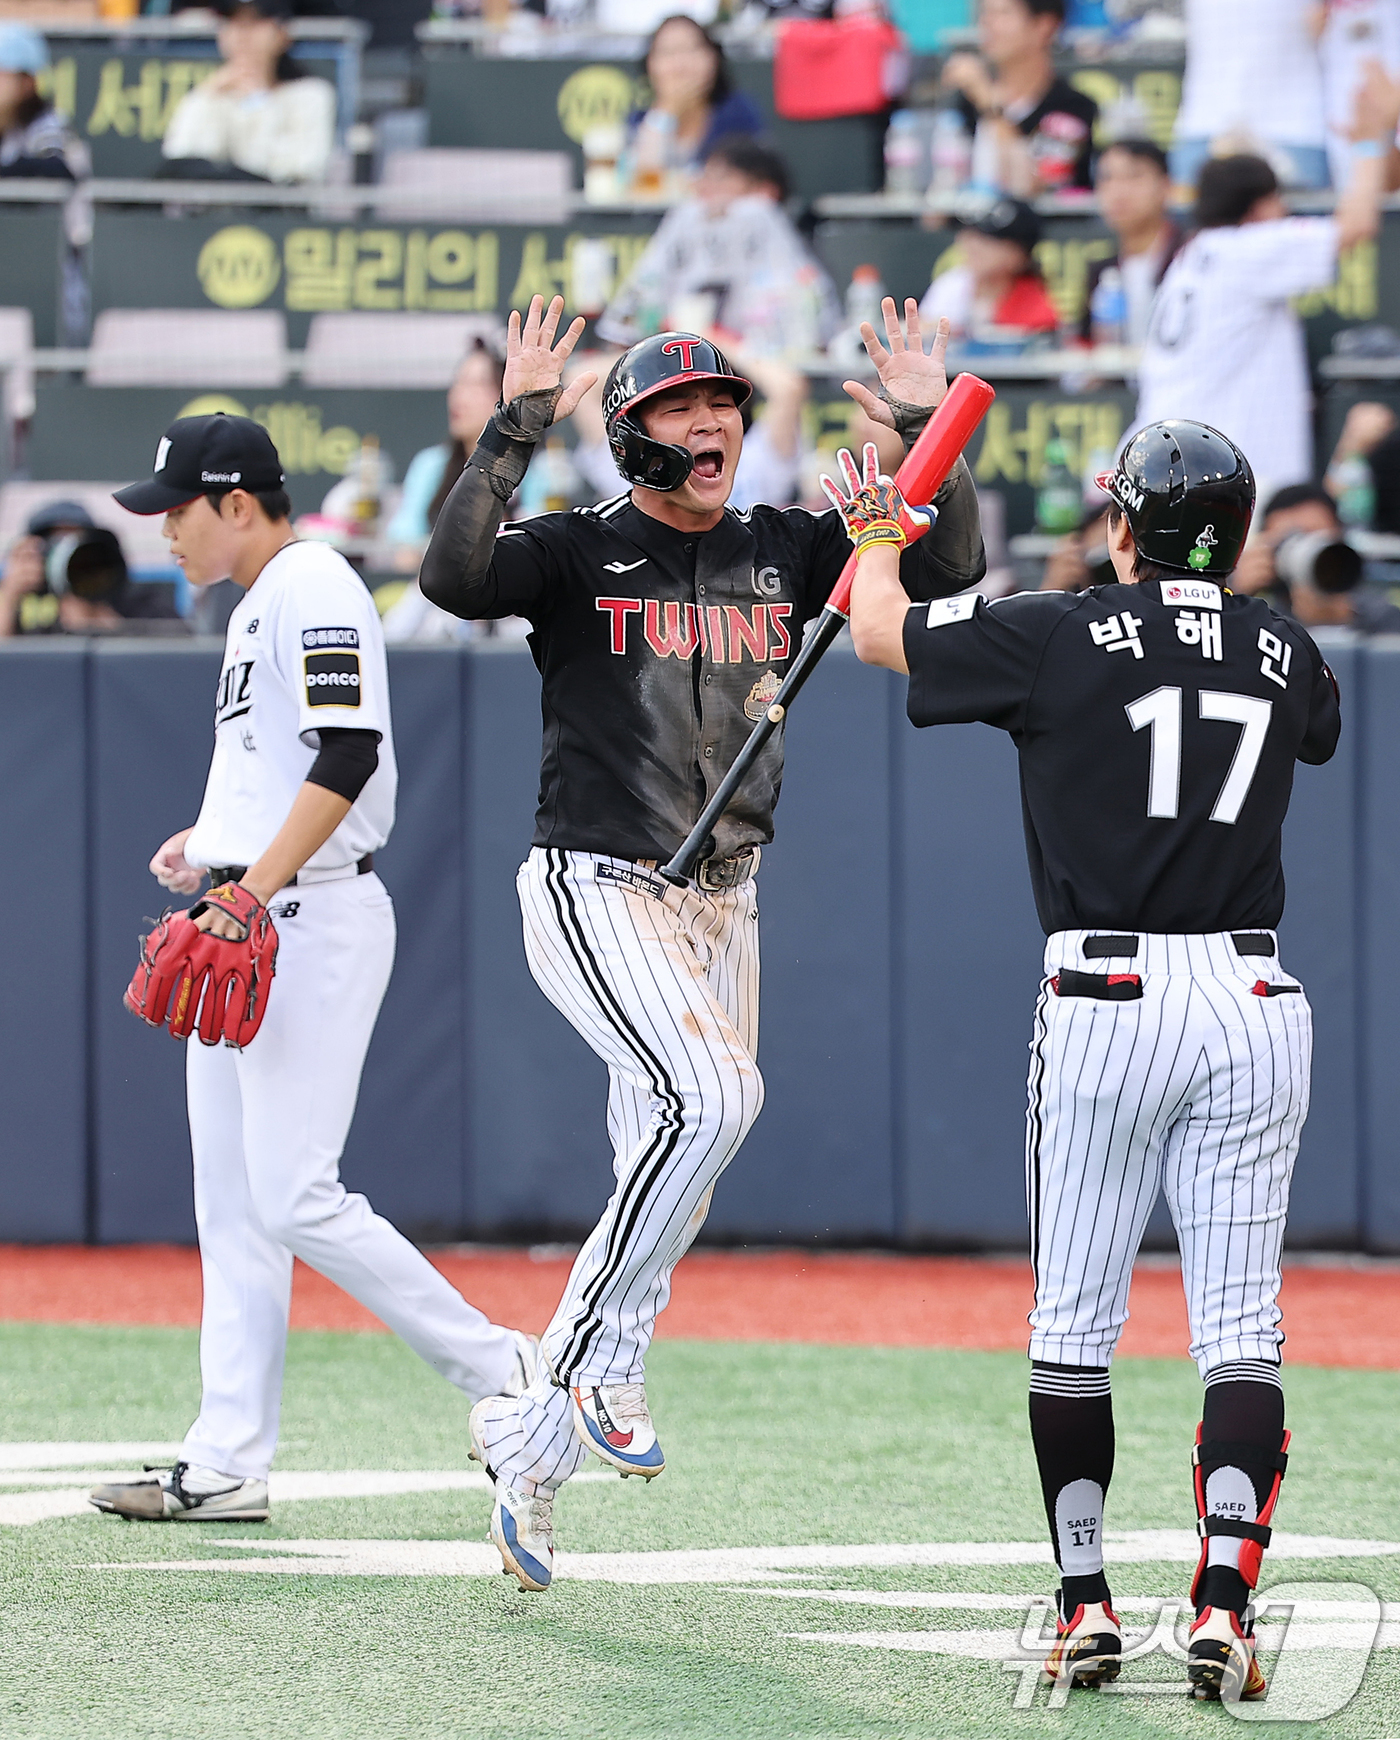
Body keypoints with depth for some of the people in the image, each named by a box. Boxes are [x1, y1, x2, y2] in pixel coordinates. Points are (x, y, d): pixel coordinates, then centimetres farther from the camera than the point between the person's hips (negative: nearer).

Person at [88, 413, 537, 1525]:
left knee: (298, 1201, -14)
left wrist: (253, 891, -27)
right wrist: (209, 842, 16)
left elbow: (348, 756, -23)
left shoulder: (314, 589, -12)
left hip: (310, 921, -11)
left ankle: (502, 1372, -4)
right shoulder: (259, 605, 20)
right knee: (232, 1208, 7)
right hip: (247, 928, 11)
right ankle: (227, 1469, 8)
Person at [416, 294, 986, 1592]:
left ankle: (528, 1444, 20)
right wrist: (514, 431, -30)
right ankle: (605, 1361, -17)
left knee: (665, 1190, 8)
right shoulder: (578, 552, -7)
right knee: (714, 1095, -29)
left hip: (723, 904, 6)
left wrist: (927, 431, -10)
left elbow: (944, 566, 2)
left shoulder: (782, 552, 8)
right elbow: (453, 576, -25)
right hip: (596, 891, -6)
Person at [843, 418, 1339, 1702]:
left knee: (1074, 1318, 8)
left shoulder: (1064, 636, -5)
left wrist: (881, 535, 29)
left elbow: (878, 631, 7)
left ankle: (1087, 1609, 7)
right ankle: (1224, 1611, -11)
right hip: (1254, 1004, 2)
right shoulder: (1287, 655, 7)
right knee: (1240, 1327, 1)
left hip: (1105, 1004, -2)